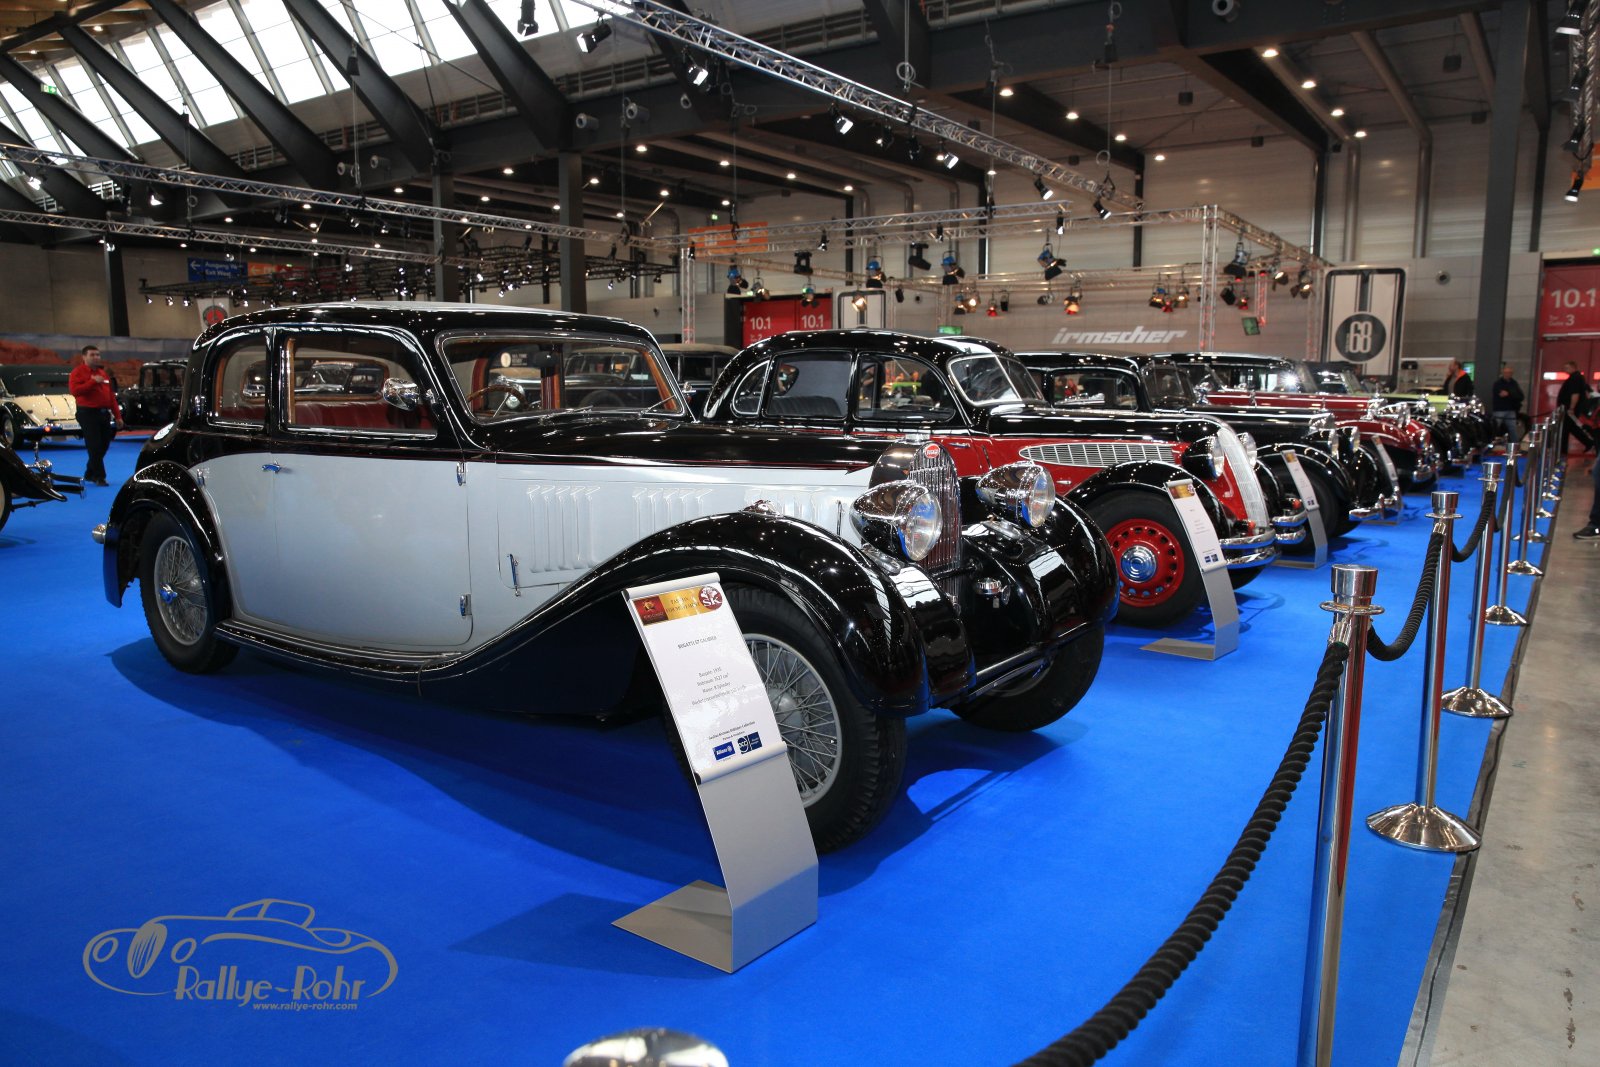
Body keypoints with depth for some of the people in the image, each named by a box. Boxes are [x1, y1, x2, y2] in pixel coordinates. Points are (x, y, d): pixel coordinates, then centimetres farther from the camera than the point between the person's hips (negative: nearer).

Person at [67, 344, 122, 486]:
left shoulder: (103, 373, 19)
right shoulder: (78, 372, -3)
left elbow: (111, 395, 18)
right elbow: (74, 390, -18)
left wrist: (117, 416, 14)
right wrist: (93, 381, -21)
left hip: (104, 413, 7)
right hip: (88, 413, -7)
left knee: (103, 446, 8)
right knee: (95, 447, -9)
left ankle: (89, 475, 21)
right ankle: (99, 477, -6)